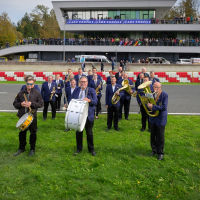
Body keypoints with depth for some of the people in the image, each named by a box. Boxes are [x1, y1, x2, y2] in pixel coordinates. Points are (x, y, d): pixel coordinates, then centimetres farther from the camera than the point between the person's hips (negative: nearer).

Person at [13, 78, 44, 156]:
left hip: (32, 116, -2)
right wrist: (21, 104, -12)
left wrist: (31, 104, -17)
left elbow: (41, 103, -4)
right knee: (22, 132, 12)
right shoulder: (21, 93, 6)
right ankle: (21, 148, 29)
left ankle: (32, 149, 21)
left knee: (33, 132, 6)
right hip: (22, 116, 3)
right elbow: (15, 103, 9)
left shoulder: (37, 93, 0)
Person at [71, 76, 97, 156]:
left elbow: (95, 101, -8)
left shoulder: (91, 91, -1)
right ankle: (79, 148, 25)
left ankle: (91, 149, 22)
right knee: (78, 132, 10)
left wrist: (89, 100, -26)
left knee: (89, 133, 8)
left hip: (88, 115, -2)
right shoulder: (76, 90, 9)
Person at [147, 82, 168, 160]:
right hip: (153, 118, 5)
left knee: (160, 137, 4)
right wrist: (148, 104, -20)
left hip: (161, 119, -4)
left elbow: (164, 107, -22)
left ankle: (160, 153, 17)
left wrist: (153, 107, -27)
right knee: (153, 136, 15)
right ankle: (154, 150, 32)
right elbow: (148, 102, 4)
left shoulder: (164, 95, -15)